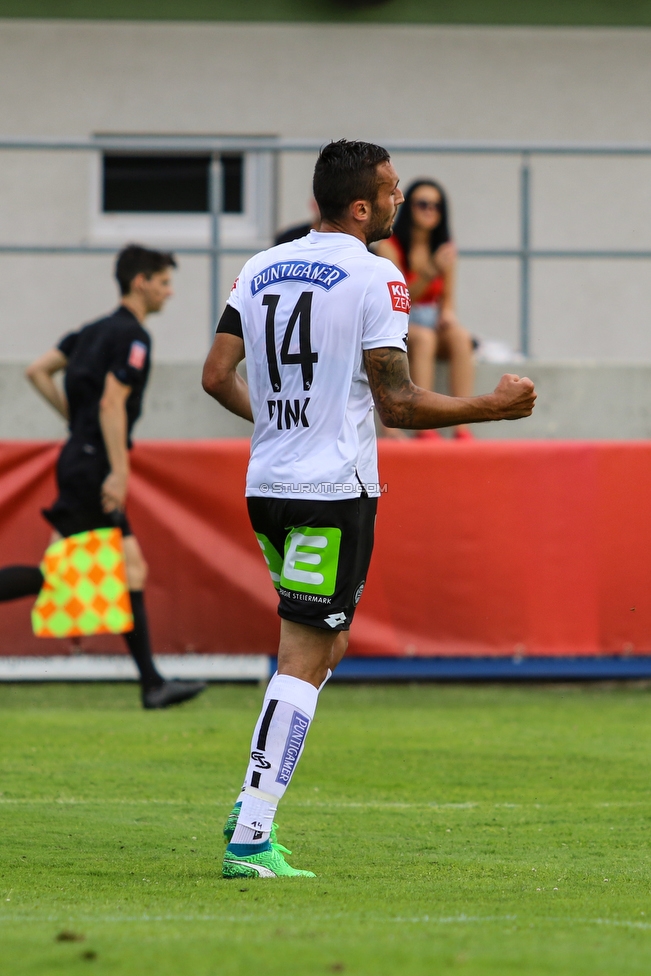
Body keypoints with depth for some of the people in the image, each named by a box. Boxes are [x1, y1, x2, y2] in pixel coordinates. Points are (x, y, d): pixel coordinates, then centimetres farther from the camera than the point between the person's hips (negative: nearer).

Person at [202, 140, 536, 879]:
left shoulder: (260, 270, 9)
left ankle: (255, 801, 12)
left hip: (267, 486, 7)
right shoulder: (375, 278, -11)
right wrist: (496, 407, -5)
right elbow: (398, 404, -14)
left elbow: (217, 376, 8)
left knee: (326, 642, 21)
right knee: (304, 659, -6)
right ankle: (250, 839, -12)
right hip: (334, 491, -7)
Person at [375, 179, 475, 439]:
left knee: (460, 337, -29)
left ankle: (462, 427, -37)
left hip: (434, 321, 4)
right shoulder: (389, 247, -7)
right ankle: (424, 429, -42)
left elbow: (447, 298, 13)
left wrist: (448, 313, -11)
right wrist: (431, 273, -25)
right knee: (423, 337, -36)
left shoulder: (445, 248, 8)